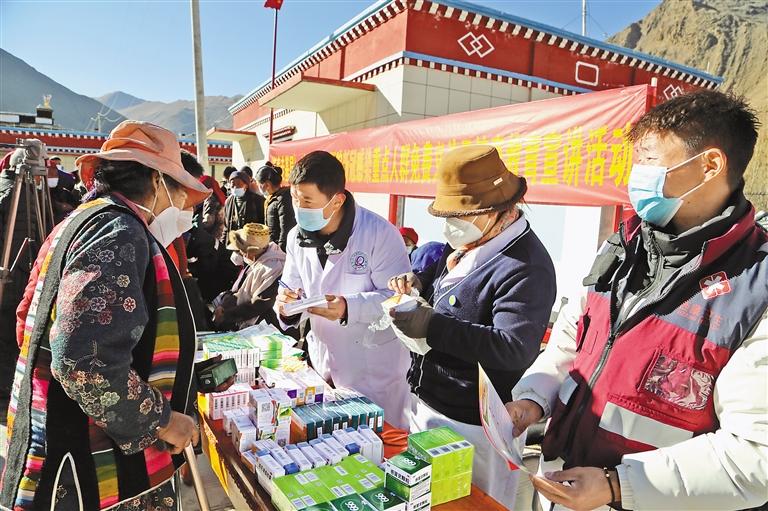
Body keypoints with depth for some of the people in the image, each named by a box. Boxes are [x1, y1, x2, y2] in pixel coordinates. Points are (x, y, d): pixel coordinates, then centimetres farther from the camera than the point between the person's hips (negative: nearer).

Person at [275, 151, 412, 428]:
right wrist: (286, 305, -15)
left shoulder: (380, 233, -19)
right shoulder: (297, 237, 0)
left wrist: (350, 308, -32)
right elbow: (292, 288, 9)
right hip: (323, 363, 5)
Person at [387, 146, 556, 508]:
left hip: (467, 424, -9)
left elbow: (514, 350, -29)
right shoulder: (468, 243, 5)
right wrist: (418, 281, -2)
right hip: (426, 402, 9)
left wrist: (432, 326, -35)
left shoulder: (524, 268, -23)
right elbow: (444, 279, 22)